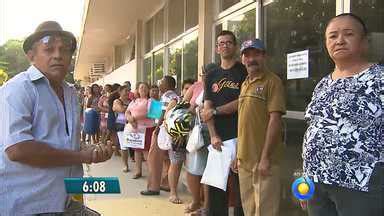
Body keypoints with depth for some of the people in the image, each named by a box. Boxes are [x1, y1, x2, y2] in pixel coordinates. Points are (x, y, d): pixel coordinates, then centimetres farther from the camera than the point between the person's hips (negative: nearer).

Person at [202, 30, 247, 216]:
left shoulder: (243, 72, 1)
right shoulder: (212, 76, 15)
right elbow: (207, 108, 7)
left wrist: (215, 111, -5)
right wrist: (213, 135, -5)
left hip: (238, 136, -5)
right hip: (218, 138, 5)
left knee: (239, 183, -1)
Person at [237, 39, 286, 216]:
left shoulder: (272, 81, -9)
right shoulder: (245, 84, 14)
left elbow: (275, 120, -16)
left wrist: (265, 157, -20)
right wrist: (238, 154, 15)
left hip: (262, 159, -7)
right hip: (245, 159, 7)